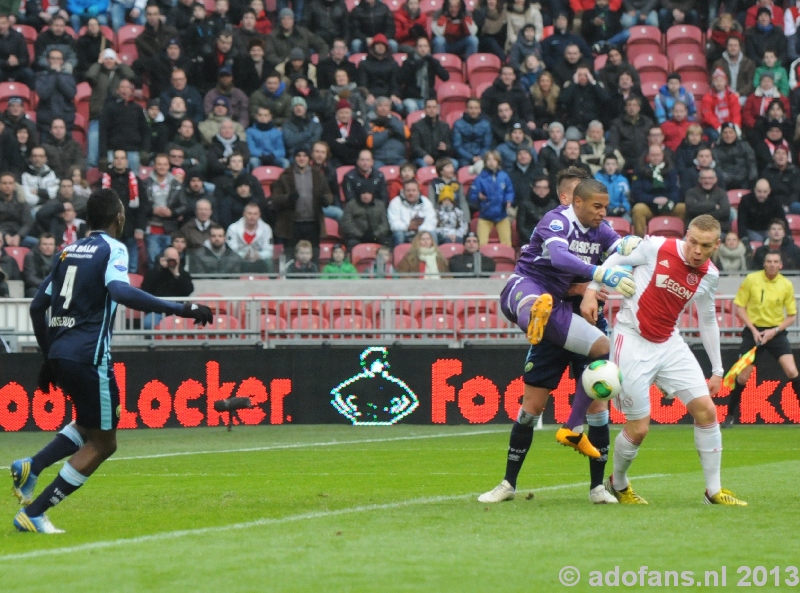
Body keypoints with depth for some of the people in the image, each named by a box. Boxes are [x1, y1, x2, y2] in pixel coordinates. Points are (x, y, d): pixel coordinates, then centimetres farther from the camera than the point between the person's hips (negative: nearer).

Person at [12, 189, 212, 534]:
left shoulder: (70, 251, 17)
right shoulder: (113, 249, -4)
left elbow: (37, 307, 18)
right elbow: (120, 291, -24)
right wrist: (178, 309, -26)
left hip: (59, 353, 8)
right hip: (88, 356, -8)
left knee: (101, 420, 26)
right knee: (101, 444, 3)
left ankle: (31, 467, 6)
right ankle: (32, 513, -4)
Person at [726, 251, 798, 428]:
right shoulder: (751, 279, -7)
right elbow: (738, 307, -3)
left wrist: (775, 331, -13)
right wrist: (754, 329, -12)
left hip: (776, 332, 0)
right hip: (754, 331, 0)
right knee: (743, 377, 0)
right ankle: (730, 415, 18)